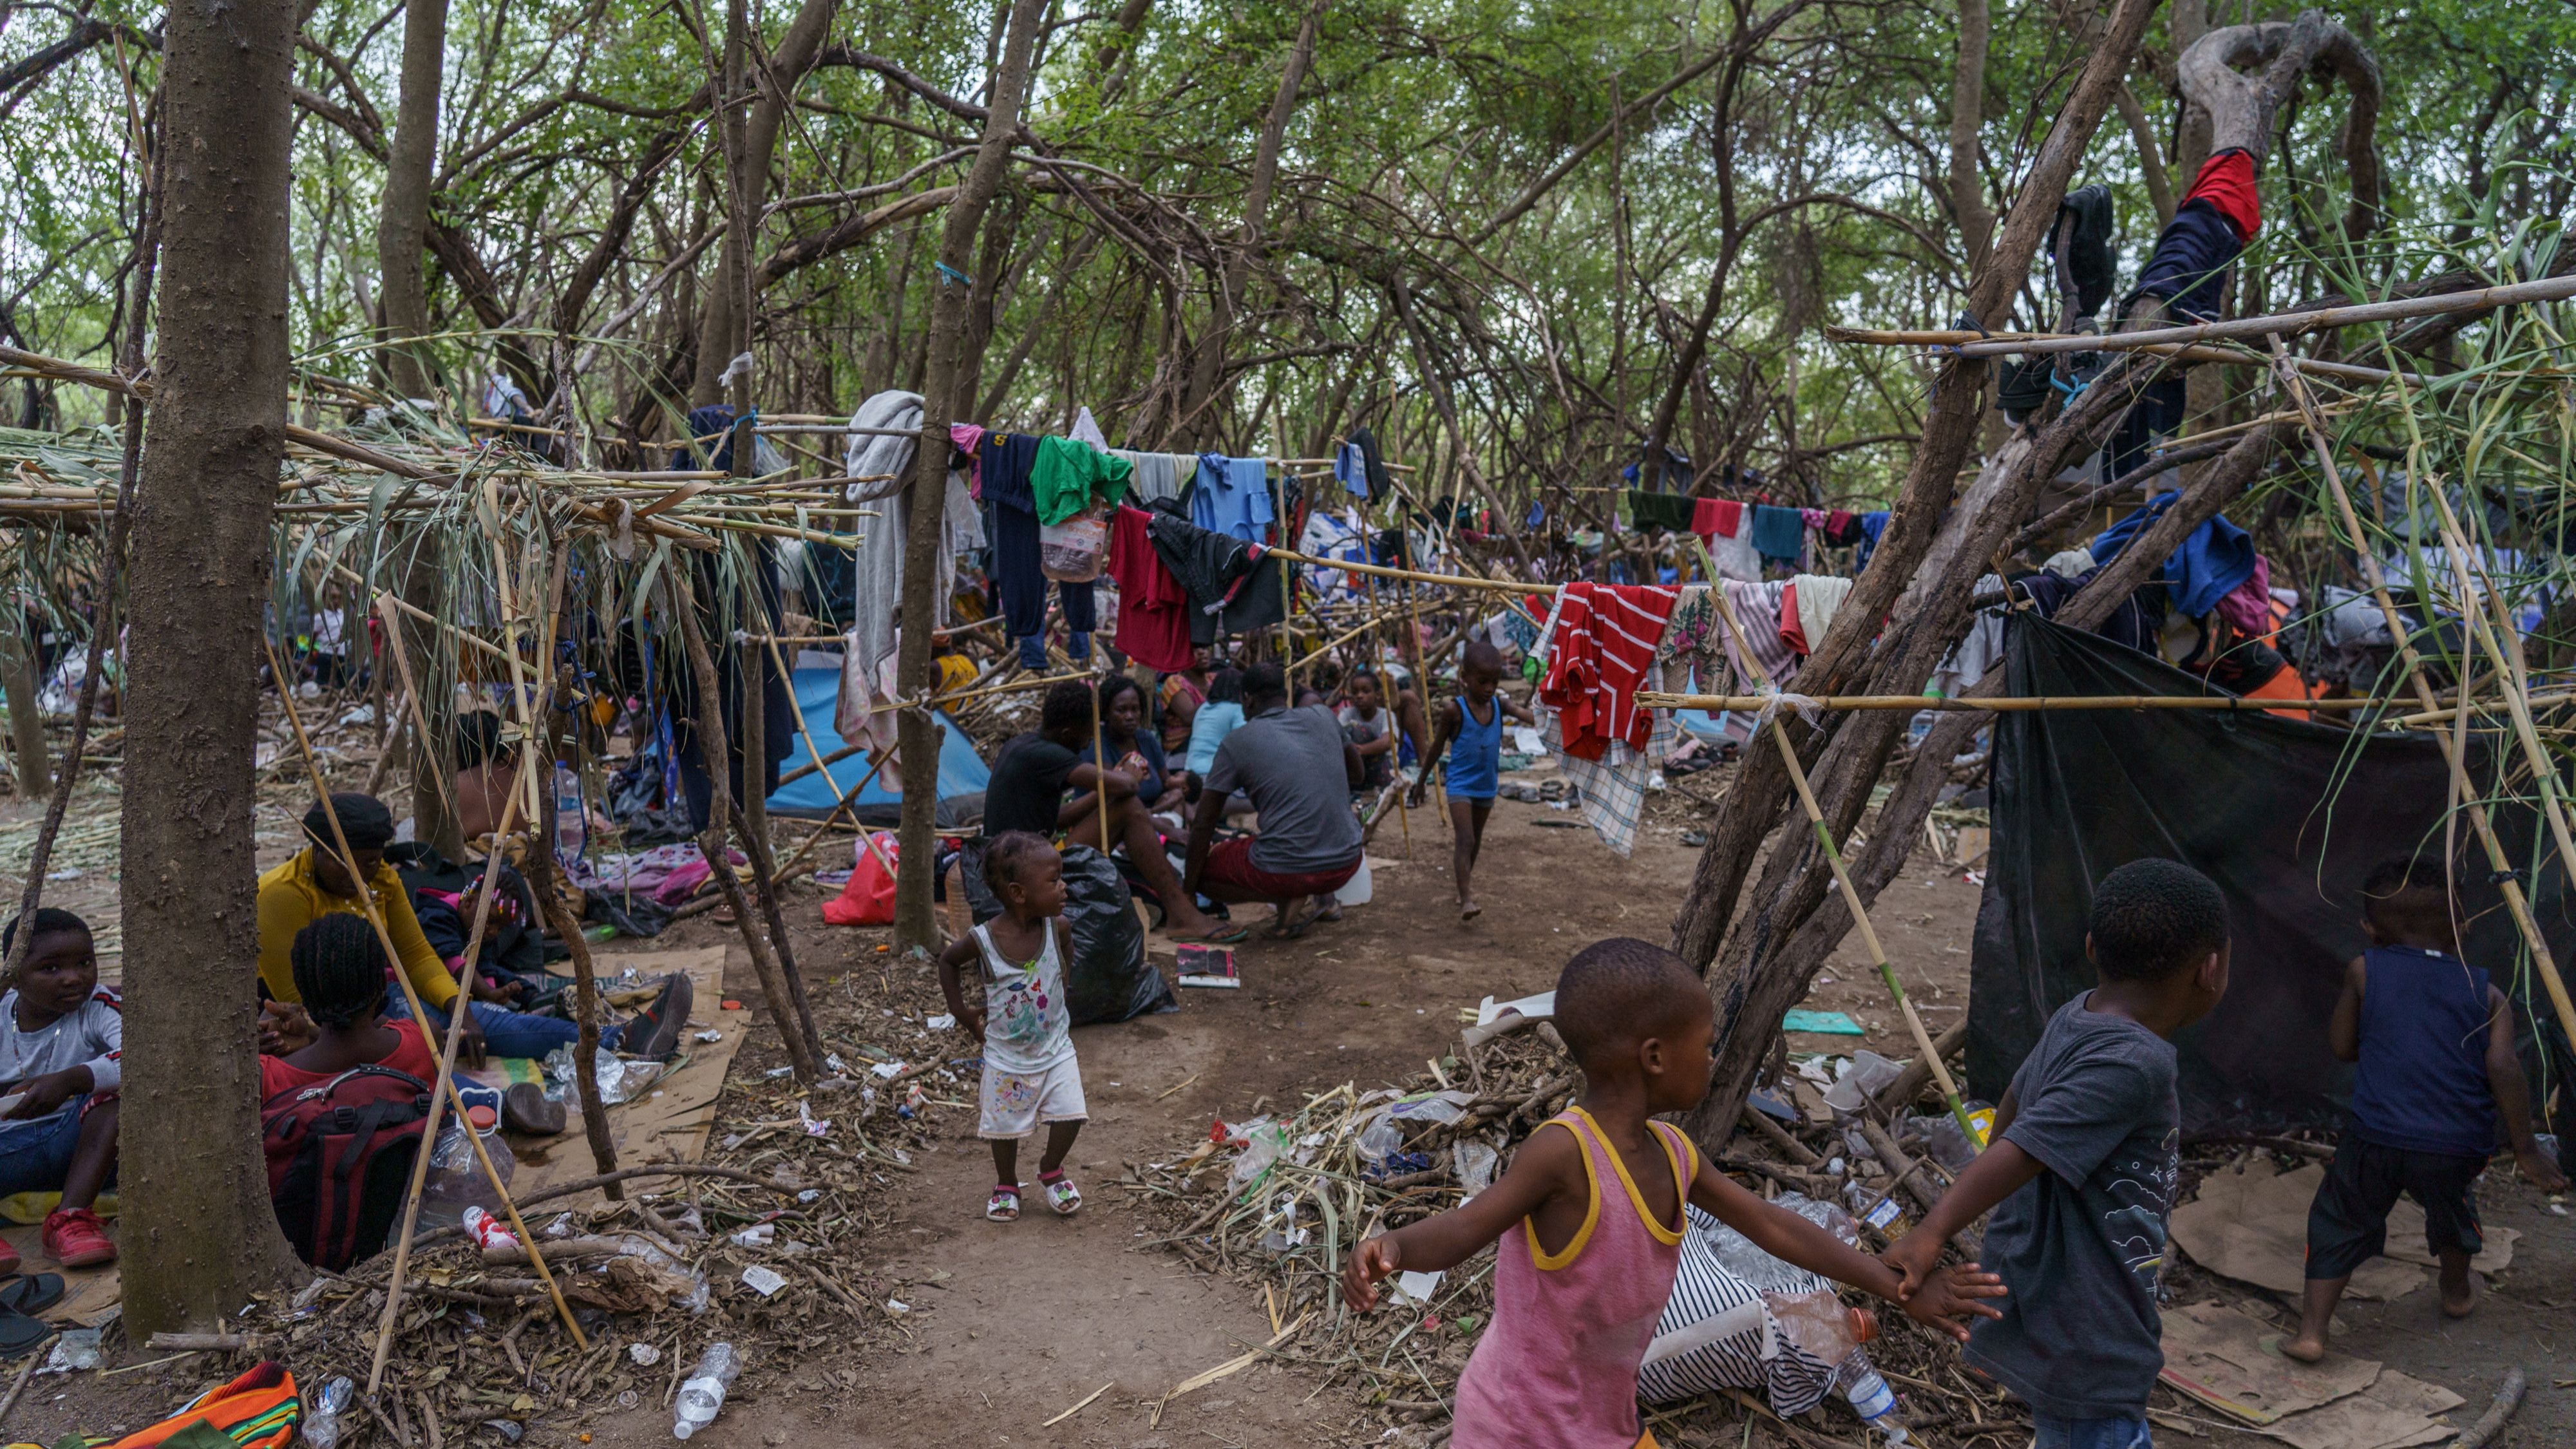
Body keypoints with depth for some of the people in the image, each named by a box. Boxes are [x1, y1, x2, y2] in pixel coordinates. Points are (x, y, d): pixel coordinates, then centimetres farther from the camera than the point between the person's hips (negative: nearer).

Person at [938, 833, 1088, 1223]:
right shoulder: (983, 940, -22)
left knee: (1070, 1116, -5)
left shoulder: (1058, 928, -16)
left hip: (1056, 1050, 2)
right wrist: (960, 1010, 0)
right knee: (1005, 1126, 11)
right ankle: (1006, 1186, 38)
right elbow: (948, 961, 1)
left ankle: (1052, 1171, 25)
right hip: (1007, 1058, -1)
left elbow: (1074, 968, 6)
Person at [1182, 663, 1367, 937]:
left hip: (1285, 871, -5)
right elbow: (1355, 776, 24)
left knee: (1204, 867, 20)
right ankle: (1323, 896, 16)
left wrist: (1188, 890, 11)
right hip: (1346, 863, 5)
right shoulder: (1323, 717, 8)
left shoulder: (1236, 743, -1)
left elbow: (1203, 824, 1)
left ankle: (1286, 899, -1)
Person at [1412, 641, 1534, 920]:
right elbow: (1437, 747, -5)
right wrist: (1422, 781, 3)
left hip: (1487, 784, 5)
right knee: (1465, 840, -16)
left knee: (1476, 839, 21)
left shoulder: (1499, 704, -5)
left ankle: (1465, 883, 40)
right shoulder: (1455, 710, -16)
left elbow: (1526, 715, -21)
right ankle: (1466, 900, -21)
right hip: (1460, 784, -5)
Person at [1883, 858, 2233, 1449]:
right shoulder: (2137, 1065, -25)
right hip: (2082, 1345, -10)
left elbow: (2011, 1109, 15)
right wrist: (1932, 1232, -45)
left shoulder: (2074, 1019, 0)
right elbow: (2020, 1149, -35)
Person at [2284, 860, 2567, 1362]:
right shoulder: (2485, 993, 6)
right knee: (2450, 1206, 32)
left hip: (2376, 1137, -2)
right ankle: (2458, 1292, 56)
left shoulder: (2364, 972, 4)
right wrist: (2524, 1147, -1)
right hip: (2457, 1145, 2)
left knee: (2339, 1223, 12)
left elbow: (2342, 1046, 10)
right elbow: (2503, 1068, -6)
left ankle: (2311, 1331, 4)